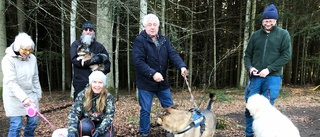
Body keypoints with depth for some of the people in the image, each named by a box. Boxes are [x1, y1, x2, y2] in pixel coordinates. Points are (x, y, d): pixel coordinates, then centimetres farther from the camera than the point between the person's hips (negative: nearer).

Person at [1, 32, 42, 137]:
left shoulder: (32, 58, 0)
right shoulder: (8, 59, -16)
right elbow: (11, 82, -25)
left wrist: (38, 93, 14)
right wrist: (23, 98, -34)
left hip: (30, 95, 5)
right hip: (14, 97, -5)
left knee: (33, 121, 9)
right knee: (16, 124, -4)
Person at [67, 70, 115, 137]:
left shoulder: (108, 97, -15)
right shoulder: (82, 95, -12)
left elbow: (109, 116, -23)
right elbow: (74, 112, -18)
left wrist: (99, 130, -41)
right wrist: (72, 130, -35)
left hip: (100, 124, 1)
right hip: (86, 122, 0)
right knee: (85, 126, -33)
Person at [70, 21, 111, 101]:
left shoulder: (99, 46, 11)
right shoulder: (76, 44, 8)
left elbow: (107, 63, 6)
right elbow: (74, 60, -8)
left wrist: (102, 72, -13)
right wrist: (91, 61, -16)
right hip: (80, 83, -1)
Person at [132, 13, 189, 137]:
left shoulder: (164, 40, 6)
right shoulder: (139, 41, -11)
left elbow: (173, 54, -4)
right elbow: (138, 61, -20)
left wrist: (182, 66, -23)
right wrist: (152, 73, -29)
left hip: (162, 82, 5)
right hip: (146, 83, -5)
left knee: (170, 108, 14)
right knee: (145, 110, 7)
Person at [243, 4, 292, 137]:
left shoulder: (283, 34, 3)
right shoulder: (256, 35, 9)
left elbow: (286, 56, -4)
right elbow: (247, 55, 12)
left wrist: (269, 69, -13)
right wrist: (250, 67, -8)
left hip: (273, 77, -2)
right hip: (255, 77, 2)